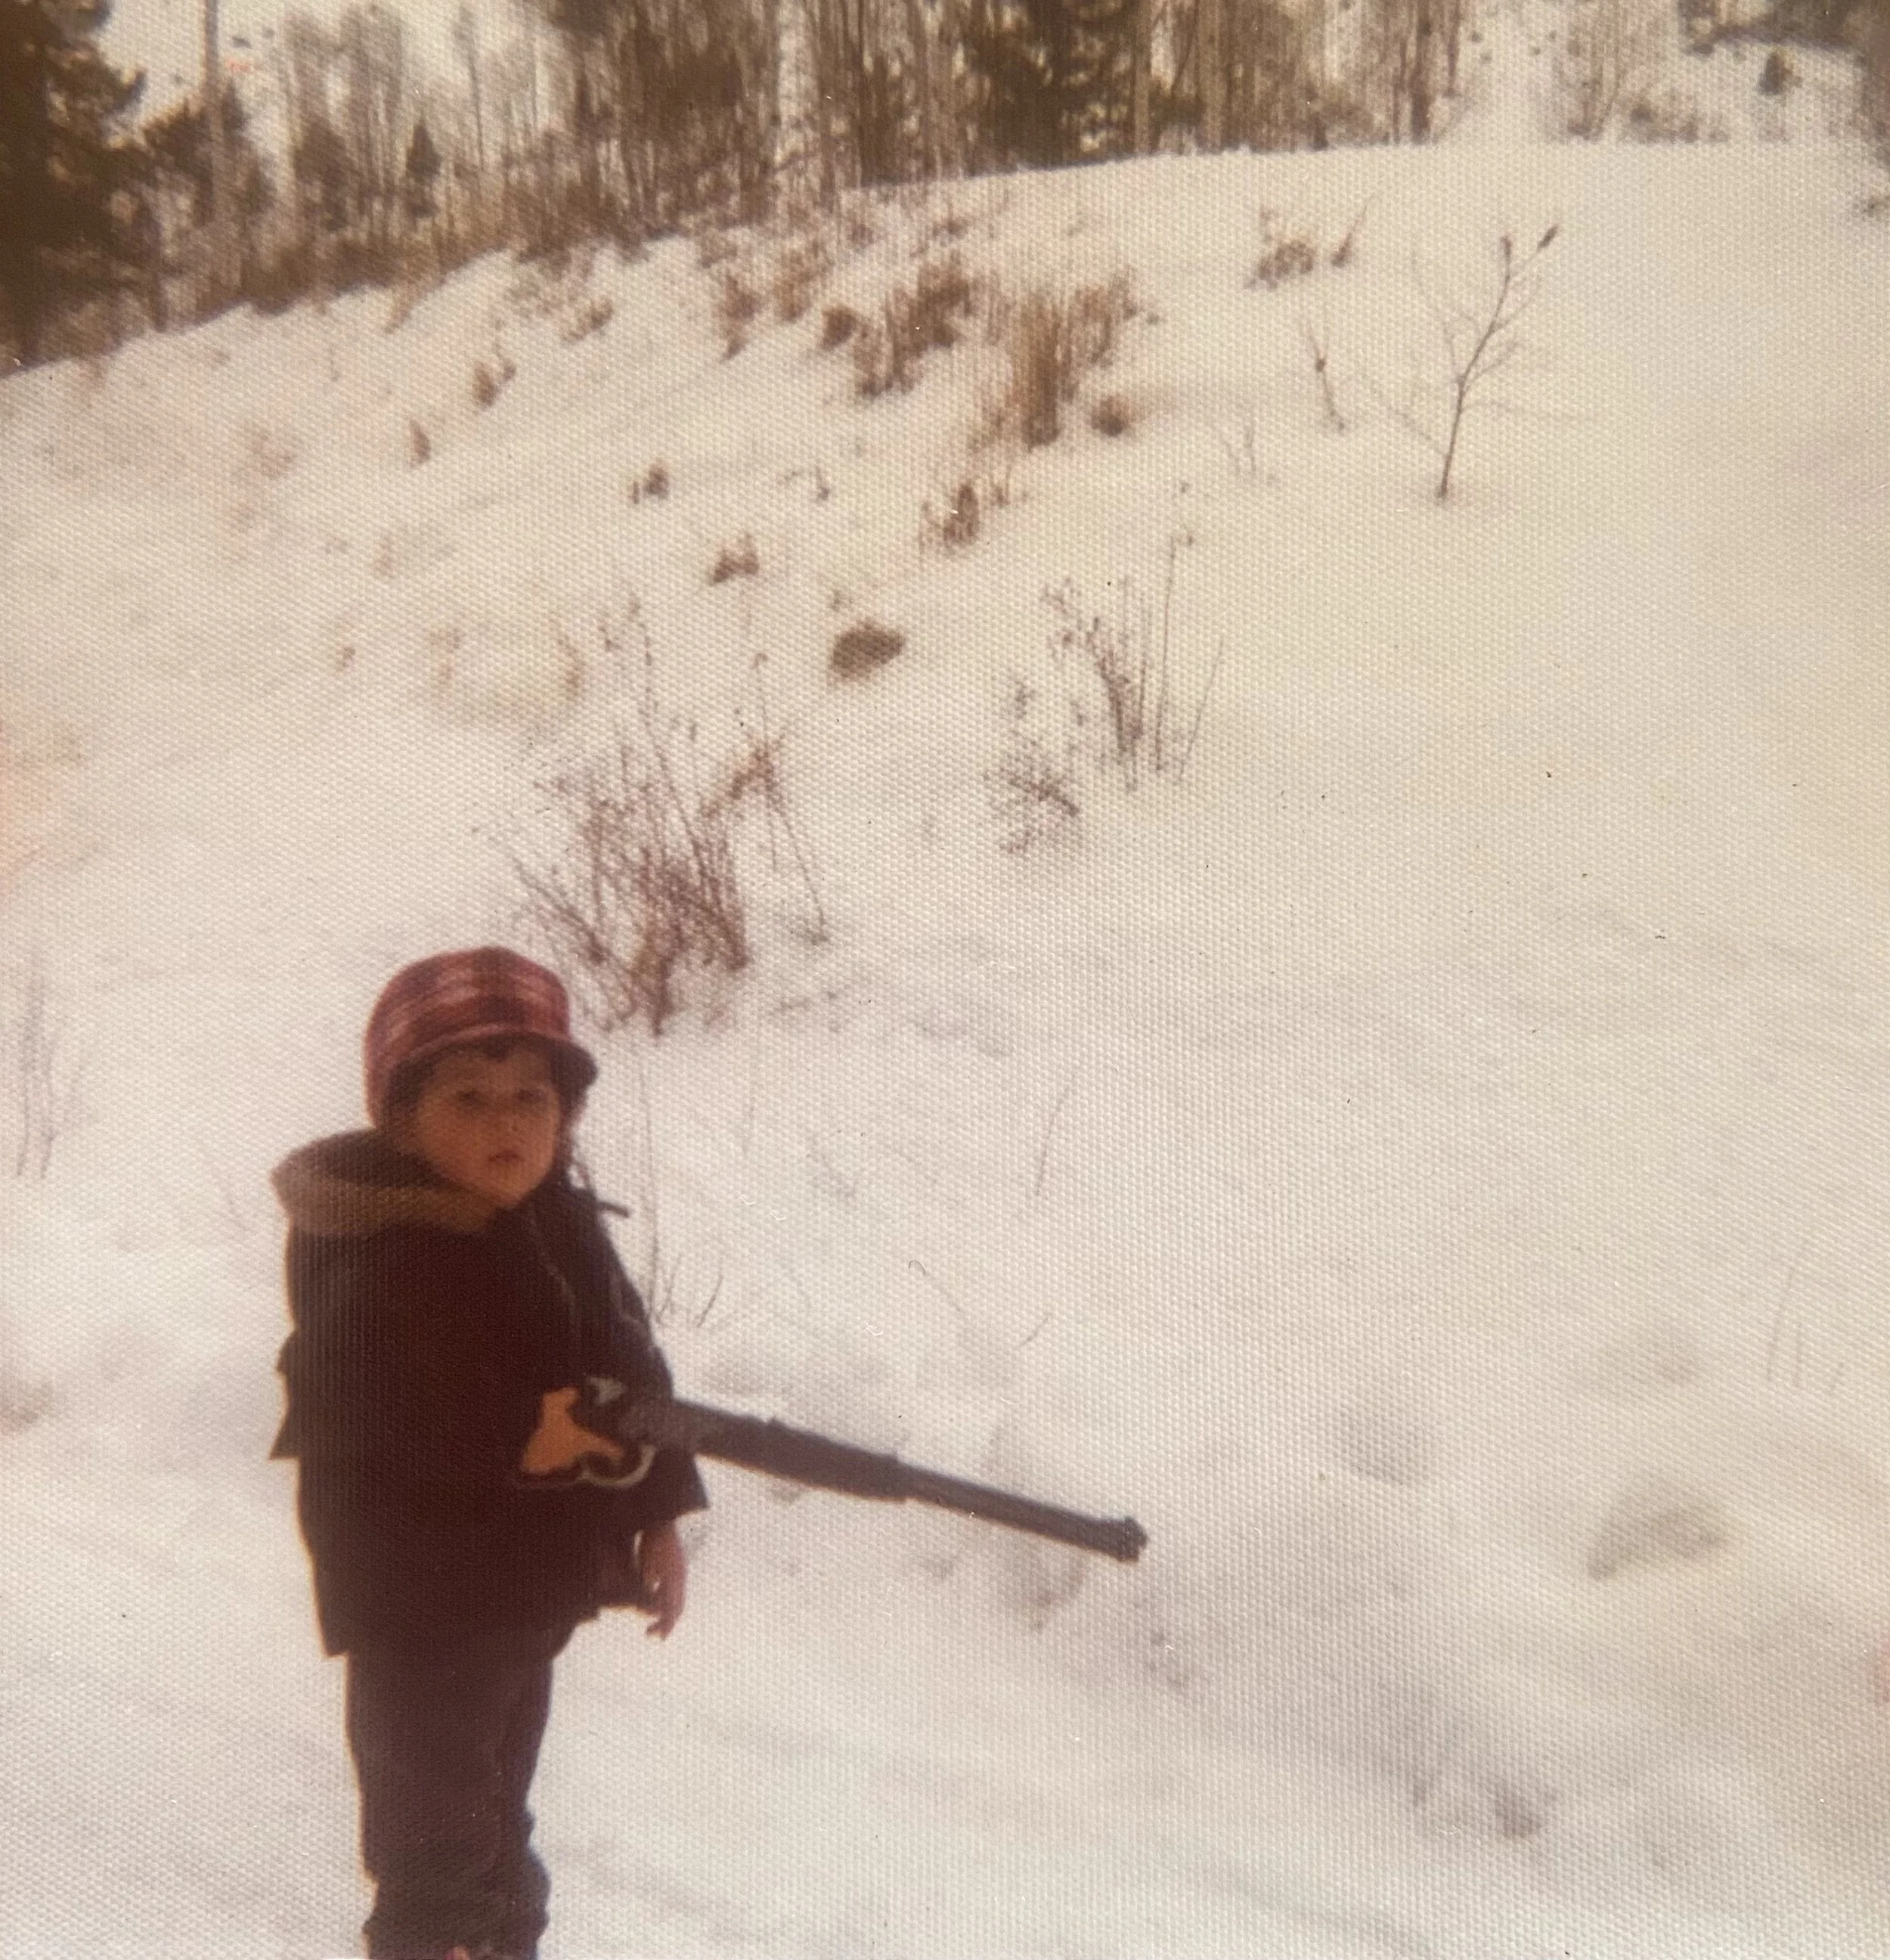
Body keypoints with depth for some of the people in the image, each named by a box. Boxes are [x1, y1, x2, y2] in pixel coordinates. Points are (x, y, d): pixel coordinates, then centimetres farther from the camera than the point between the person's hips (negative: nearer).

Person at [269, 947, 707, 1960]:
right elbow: (342, 1425, -31)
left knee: (497, 1792, 27)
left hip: (536, 1580, 7)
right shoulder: (368, 1265, -24)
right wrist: (511, 1437, -32)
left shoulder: (563, 1224, -1)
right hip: (420, 1608, -7)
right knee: (436, 1831, 6)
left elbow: (634, 1370, 6)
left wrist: (658, 1511, 4)